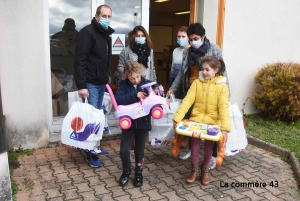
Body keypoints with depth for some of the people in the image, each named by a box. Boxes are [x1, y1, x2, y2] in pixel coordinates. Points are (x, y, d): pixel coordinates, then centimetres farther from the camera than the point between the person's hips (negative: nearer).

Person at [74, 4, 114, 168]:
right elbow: (79, 60, -19)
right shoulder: (87, 32, -12)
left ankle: (95, 147, 27)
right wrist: (81, 85, -24)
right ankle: (91, 154, 6)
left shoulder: (106, 34, 15)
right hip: (90, 84, -8)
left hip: (101, 83, 8)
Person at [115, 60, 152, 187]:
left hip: (143, 123, 0)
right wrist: (135, 95, -29)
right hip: (128, 122, 0)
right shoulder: (124, 85, -5)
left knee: (139, 152, 12)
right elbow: (118, 99, -21)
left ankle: (139, 173, 35)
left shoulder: (147, 84, -4)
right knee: (124, 151, -2)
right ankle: (126, 171, 27)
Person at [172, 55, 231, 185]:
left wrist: (225, 127, -25)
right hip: (196, 119, 1)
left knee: (208, 146, 0)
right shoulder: (196, 82, 0)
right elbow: (187, 100, -8)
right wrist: (177, 118, -18)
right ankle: (194, 170, 18)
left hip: (213, 121, -1)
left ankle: (205, 171, 24)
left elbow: (224, 107, -14)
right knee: (195, 144, -4)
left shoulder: (222, 86, -6)